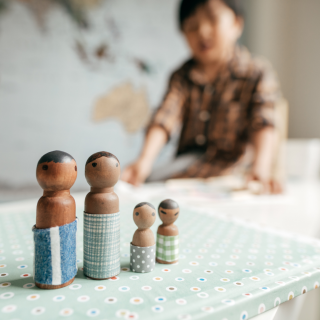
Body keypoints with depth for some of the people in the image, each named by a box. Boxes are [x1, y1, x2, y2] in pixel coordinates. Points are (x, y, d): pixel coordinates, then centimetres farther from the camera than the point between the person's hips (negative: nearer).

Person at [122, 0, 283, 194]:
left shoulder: (258, 73, -5)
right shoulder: (183, 76, 4)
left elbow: (264, 124, -21)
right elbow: (164, 119, -13)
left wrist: (261, 168, -41)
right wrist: (145, 161, -31)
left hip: (232, 163, -2)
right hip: (189, 160, 3)